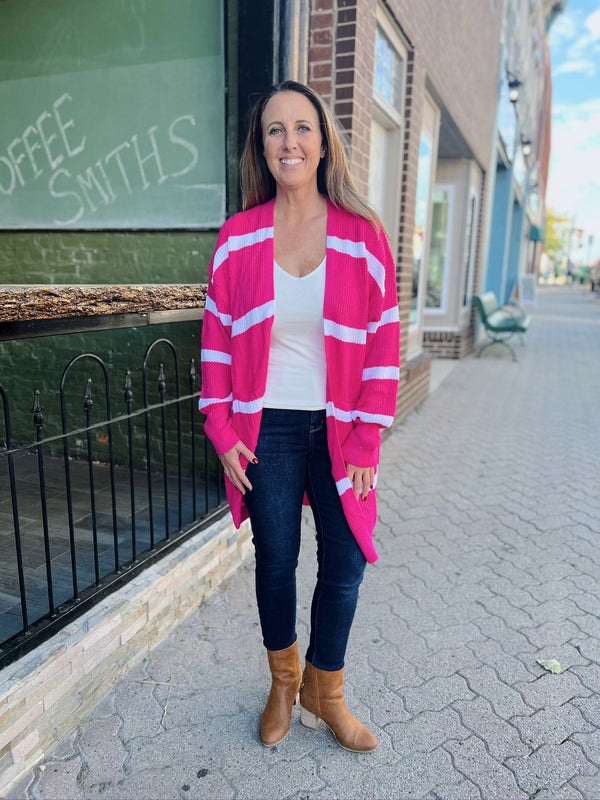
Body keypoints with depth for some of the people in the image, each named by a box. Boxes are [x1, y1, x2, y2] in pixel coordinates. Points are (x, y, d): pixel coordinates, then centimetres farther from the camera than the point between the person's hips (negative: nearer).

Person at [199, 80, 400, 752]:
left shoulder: (363, 236, -2)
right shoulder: (238, 237, 1)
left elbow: (383, 343, -2)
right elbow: (218, 339, 4)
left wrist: (366, 440, -6)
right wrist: (222, 429, -3)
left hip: (338, 431, 0)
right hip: (266, 429, 0)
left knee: (345, 564, 6)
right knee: (275, 560, 11)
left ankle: (324, 691, 34)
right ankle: (283, 683, 39)